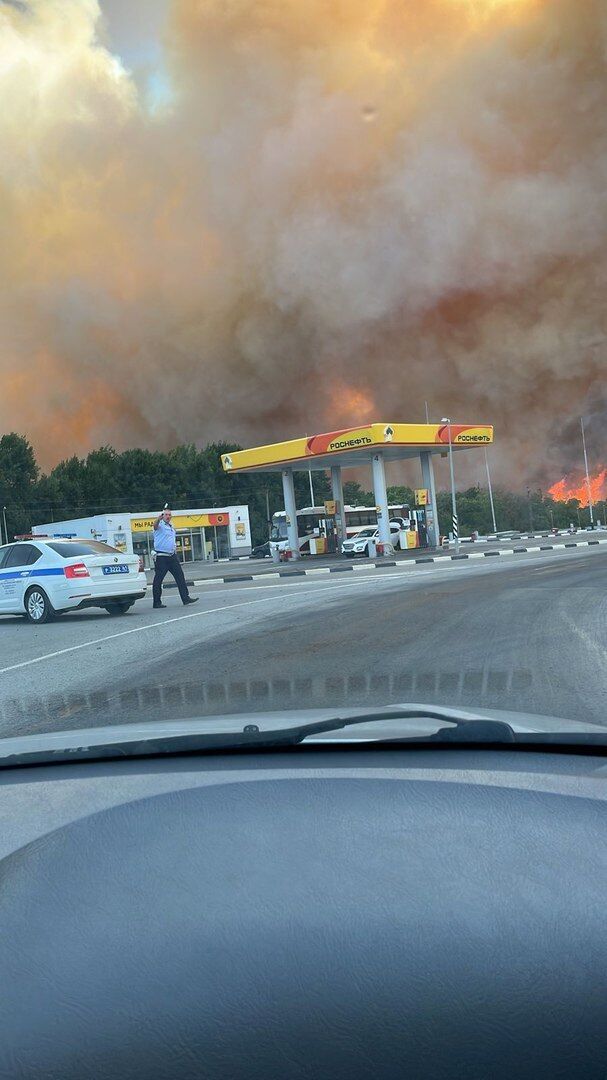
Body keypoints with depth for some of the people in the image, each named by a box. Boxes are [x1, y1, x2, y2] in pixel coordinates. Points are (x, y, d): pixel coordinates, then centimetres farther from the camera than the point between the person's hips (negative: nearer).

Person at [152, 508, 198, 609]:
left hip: (172, 556, 7)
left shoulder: (172, 527, 18)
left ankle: (185, 598, 6)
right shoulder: (160, 525, -6)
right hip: (161, 557, -7)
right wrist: (159, 518, -52)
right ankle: (157, 602, 4)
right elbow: (155, 525, -31)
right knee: (158, 580, -1)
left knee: (180, 576, 3)